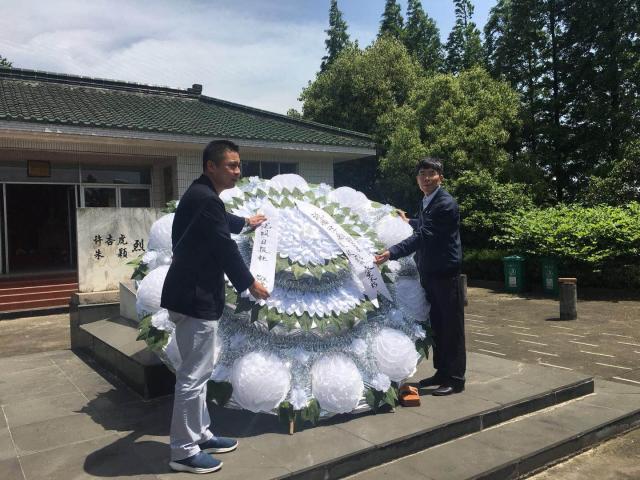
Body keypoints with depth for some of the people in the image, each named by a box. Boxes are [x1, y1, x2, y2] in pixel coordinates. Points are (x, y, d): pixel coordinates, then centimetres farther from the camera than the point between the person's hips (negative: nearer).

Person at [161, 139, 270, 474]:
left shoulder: (200, 194, 14)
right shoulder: (205, 199, -20)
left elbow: (219, 222, 35)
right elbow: (225, 249, -16)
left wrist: (245, 222, 53)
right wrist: (250, 284, -2)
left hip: (191, 294, 11)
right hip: (195, 297, -11)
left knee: (197, 372, 18)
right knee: (193, 376, -1)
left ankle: (199, 435, 30)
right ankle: (184, 451, 11)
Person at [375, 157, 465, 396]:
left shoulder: (446, 204, -16)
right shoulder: (426, 201, 12)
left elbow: (424, 236, -25)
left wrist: (391, 253, -30)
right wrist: (409, 222, 37)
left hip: (445, 273, -9)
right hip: (429, 273, 9)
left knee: (452, 327, 0)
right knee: (437, 325, 15)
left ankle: (456, 379, 9)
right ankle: (442, 372, 27)